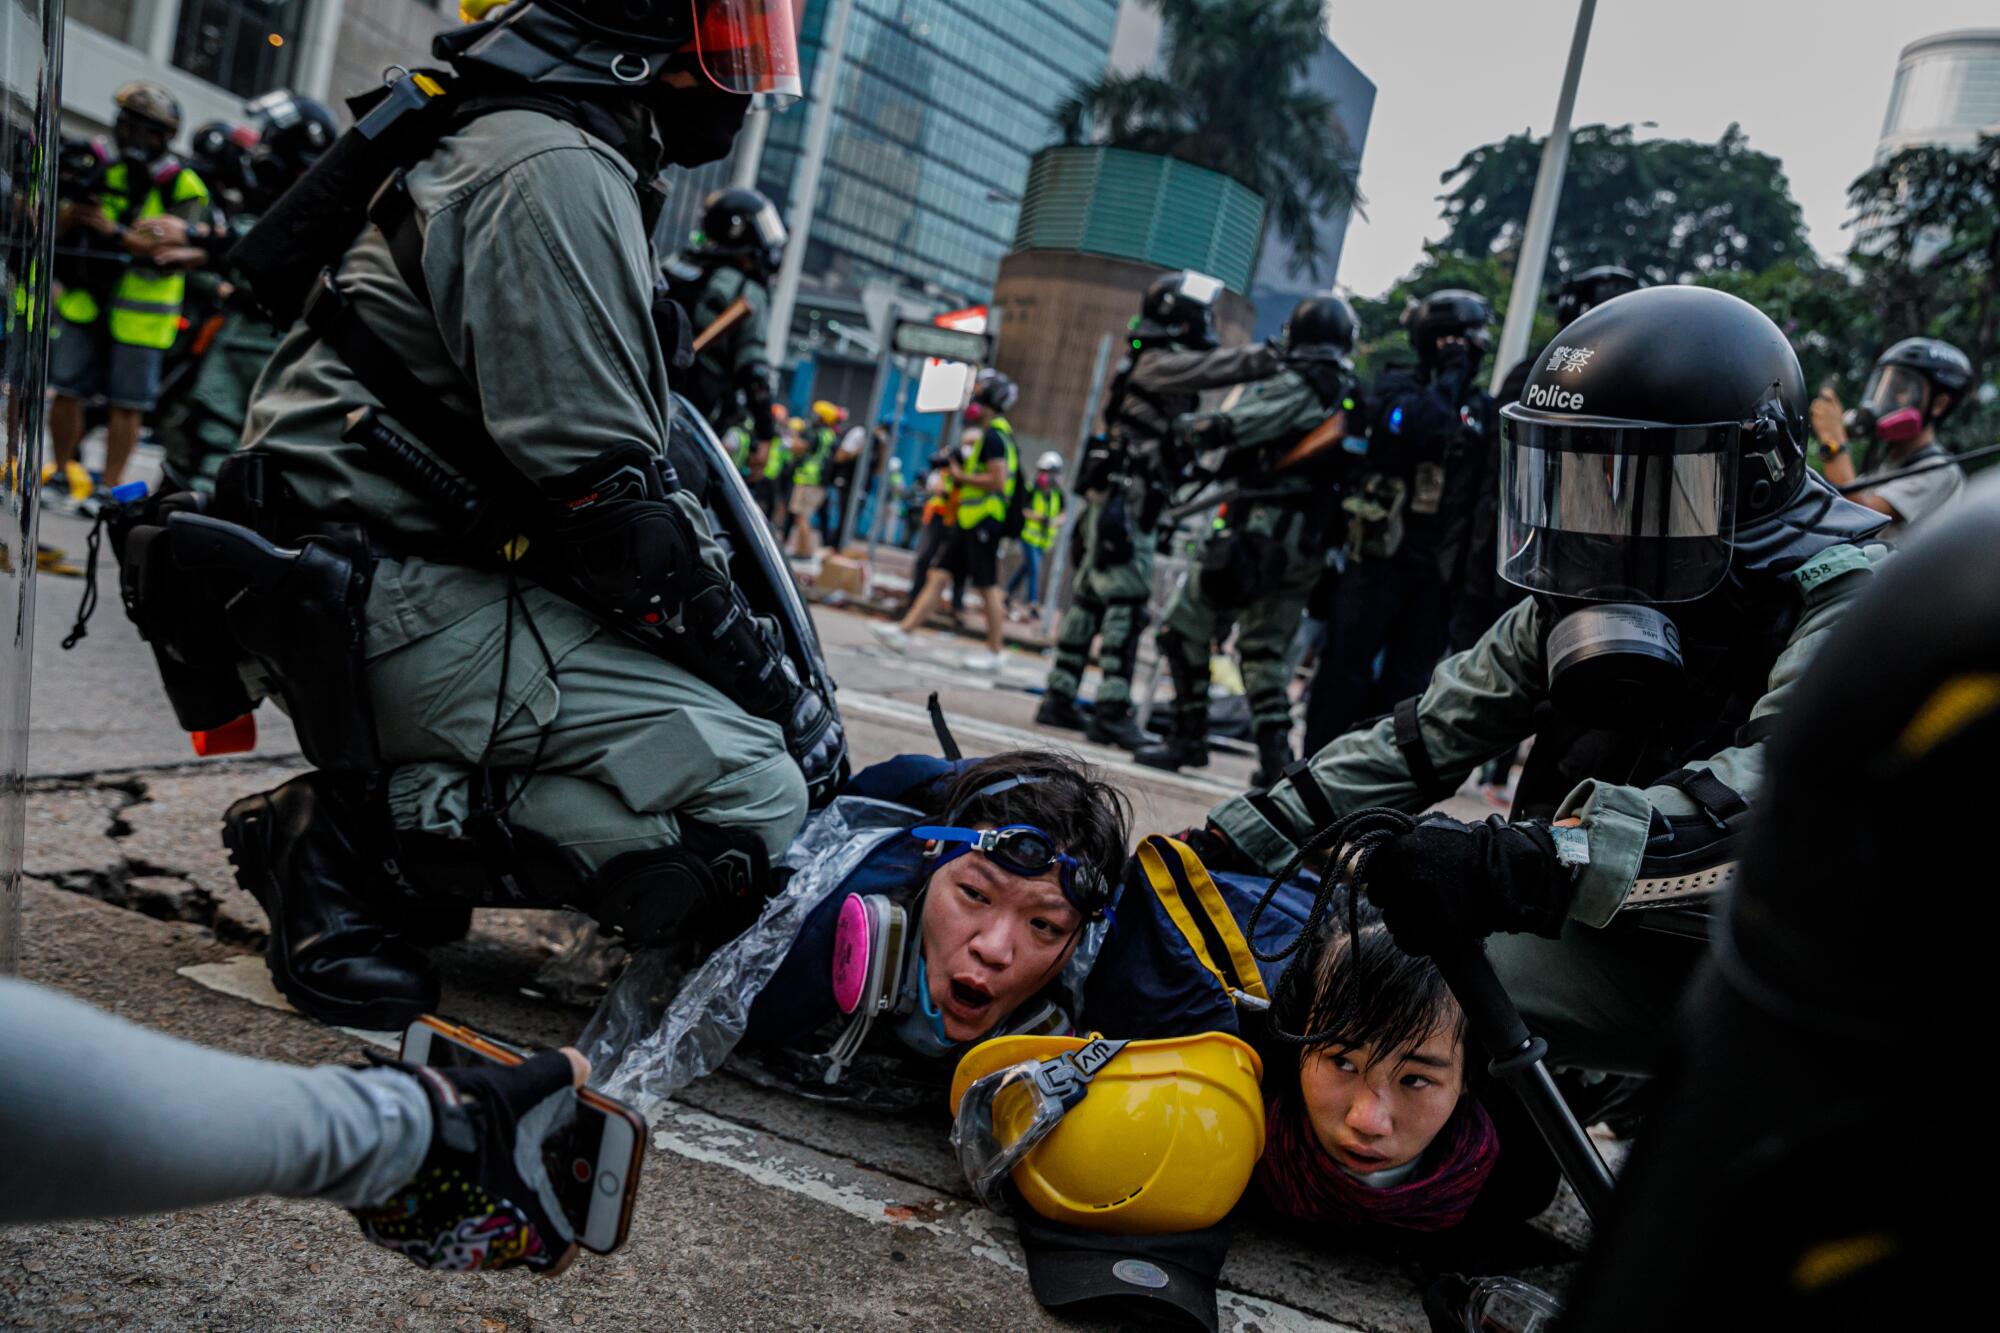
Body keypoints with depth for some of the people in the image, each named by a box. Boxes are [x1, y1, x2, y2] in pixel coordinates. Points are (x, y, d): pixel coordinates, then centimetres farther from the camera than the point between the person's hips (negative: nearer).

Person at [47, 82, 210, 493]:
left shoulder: (182, 188, -6)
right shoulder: (106, 172, 8)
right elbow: (61, 233, 10)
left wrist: (117, 233, -24)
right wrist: (78, 206, -11)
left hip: (139, 314, -4)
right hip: (84, 302, 5)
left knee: (126, 402, 0)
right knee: (66, 390, 5)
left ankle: (109, 488, 7)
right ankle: (61, 473, 18)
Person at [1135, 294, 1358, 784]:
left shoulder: (1298, 386, -8)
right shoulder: (1353, 399, 13)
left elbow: (1231, 427, -17)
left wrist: (1185, 427, -1)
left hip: (1261, 530, -8)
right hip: (1312, 546, 8)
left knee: (1185, 629, 4)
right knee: (1264, 649, 15)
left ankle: (1188, 738, 6)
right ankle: (1276, 754, 7)